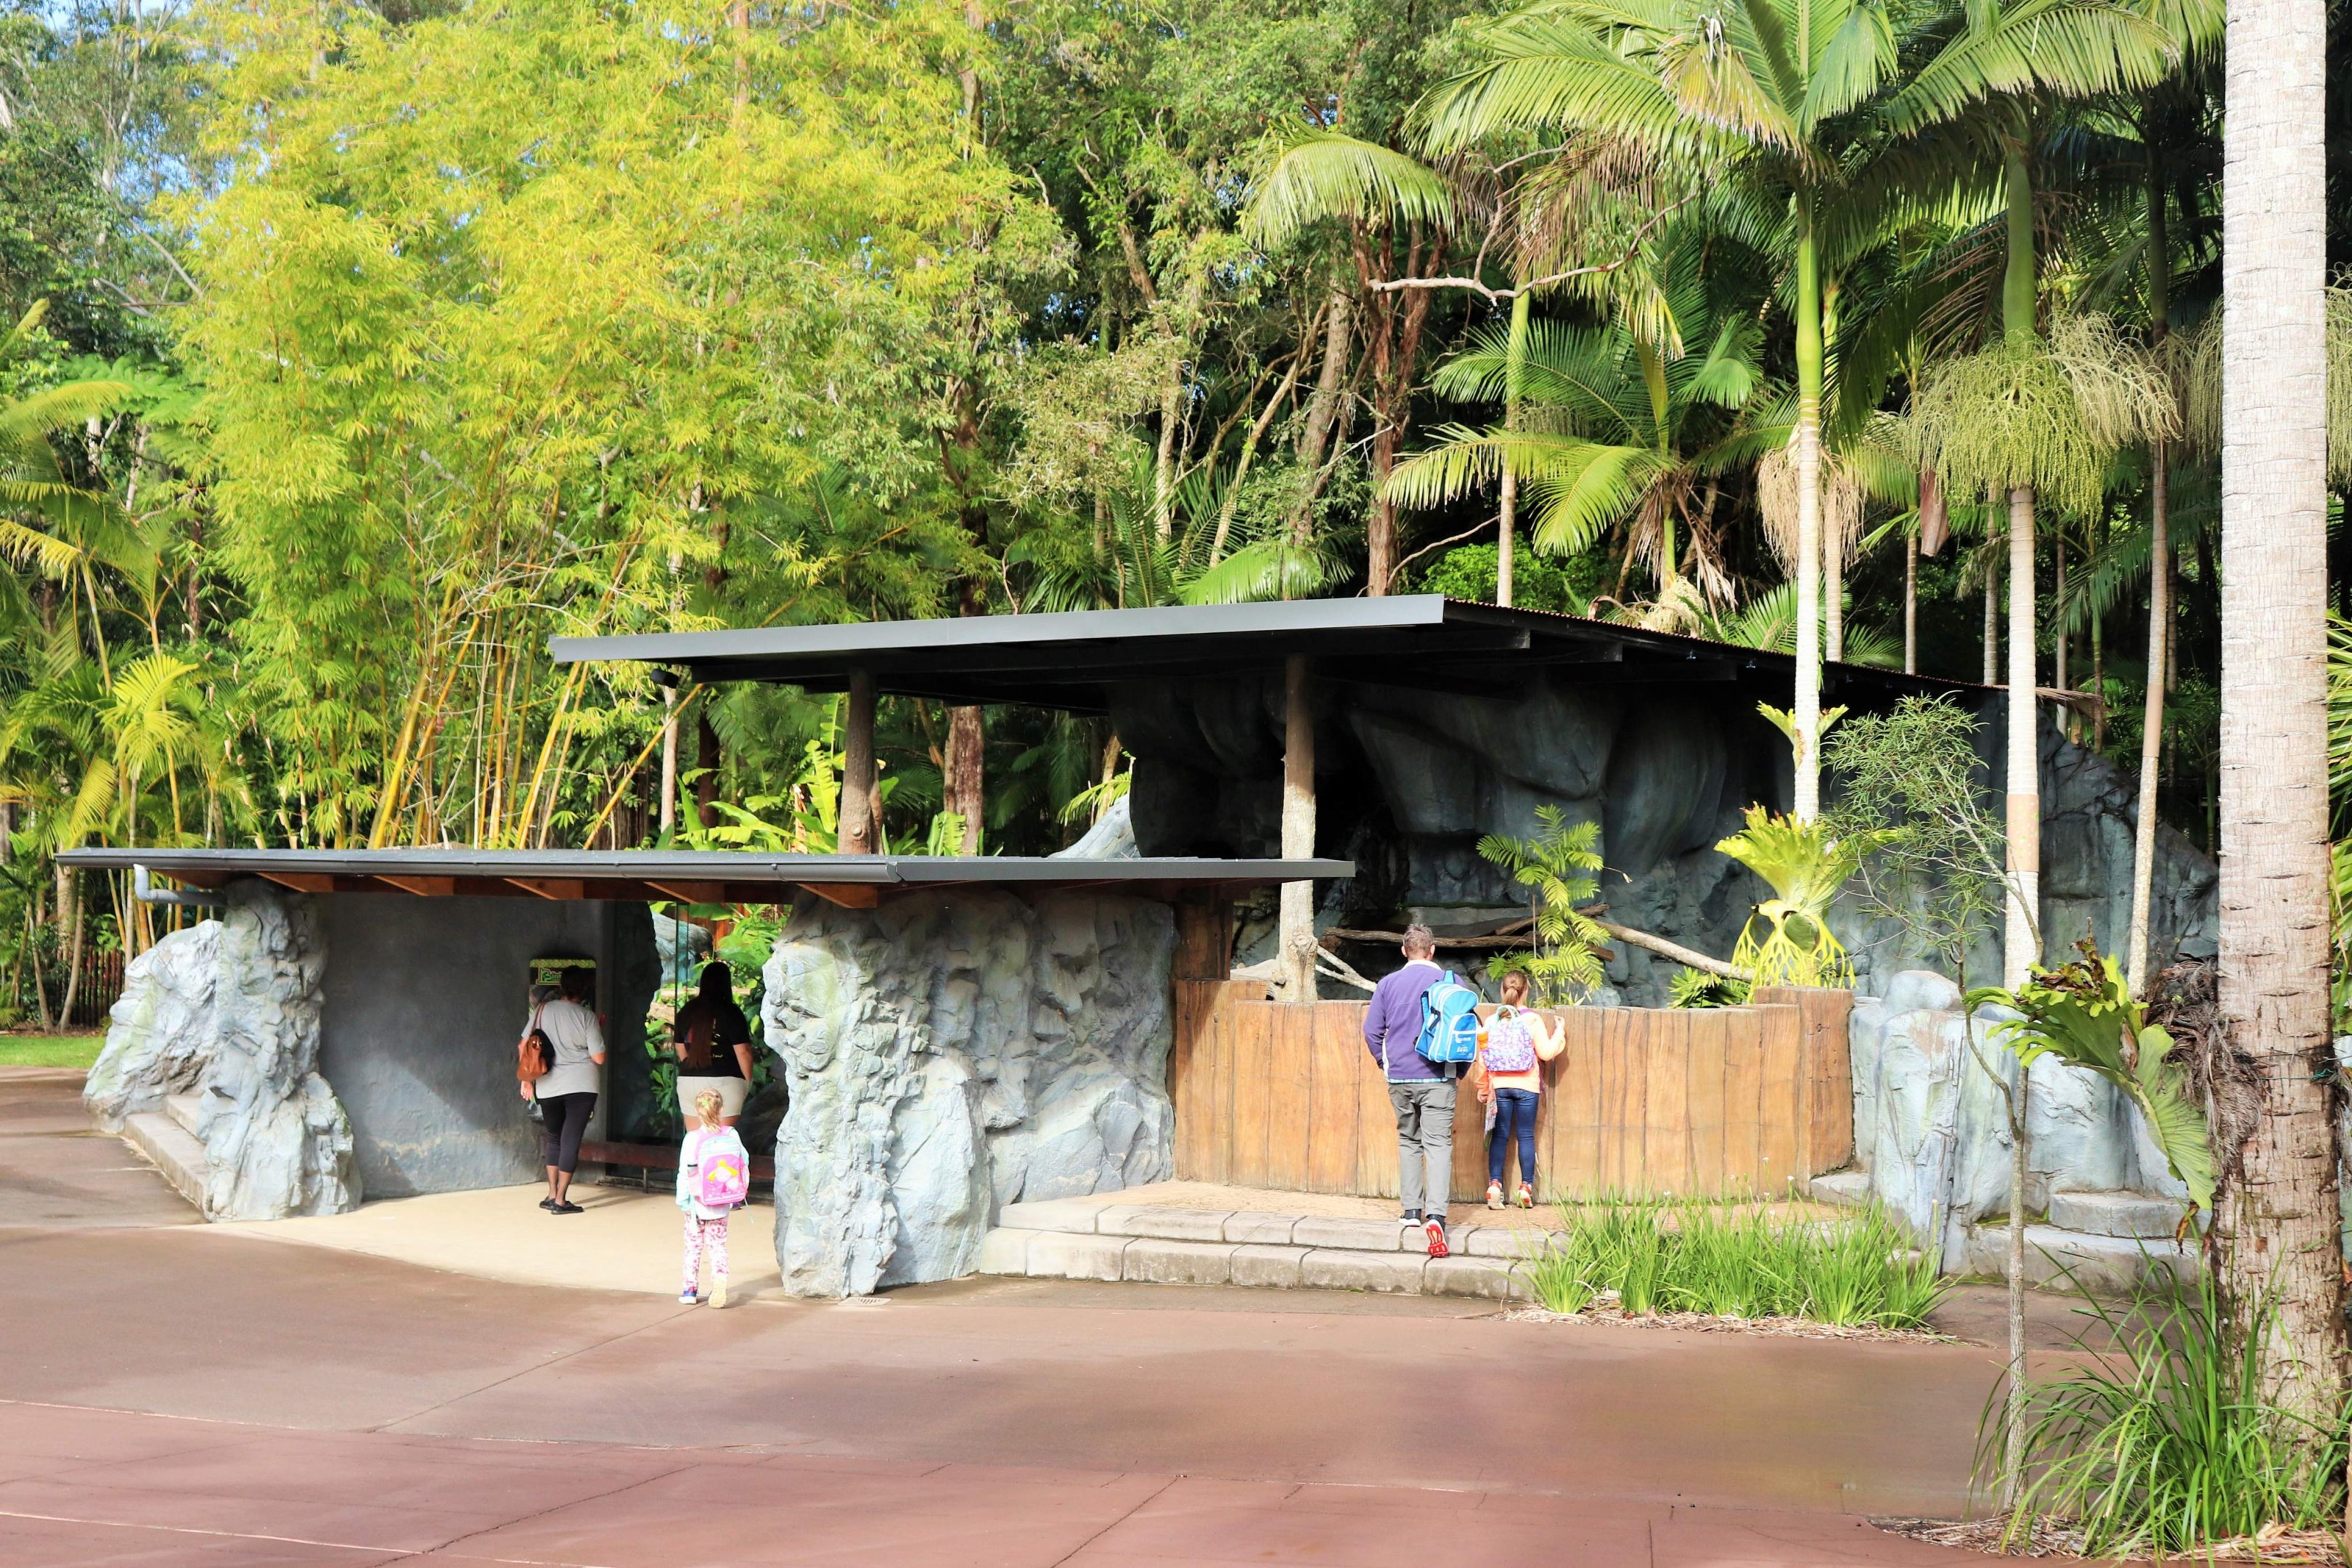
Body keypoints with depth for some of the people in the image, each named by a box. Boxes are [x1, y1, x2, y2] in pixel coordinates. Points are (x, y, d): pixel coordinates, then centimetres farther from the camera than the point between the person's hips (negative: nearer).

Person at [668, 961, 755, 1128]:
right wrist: (748, 1081, 4)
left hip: (688, 1081, 5)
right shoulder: (731, 1013, -8)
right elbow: (743, 1052, -10)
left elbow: (680, 1050, 15)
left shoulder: (686, 1012, 7)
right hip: (724, 1081, -4)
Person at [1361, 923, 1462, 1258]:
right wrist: (1460, 1071, 12)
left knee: (1408, 1140, 18)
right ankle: (1435, 1215, -22)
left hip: (1399, 1078, 2)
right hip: (1438, 1078, -2)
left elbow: (1371, 1030, 3)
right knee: (1438, 1144, -7)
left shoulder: (1388, 984, 4)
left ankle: (1411, 1210, 19)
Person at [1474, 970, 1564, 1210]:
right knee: (1526, 1136, 5)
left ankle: (1494, 1184, -2)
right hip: (1526, 1086, -2)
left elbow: (1483, 1057, 2)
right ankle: (1526, 1188, 5)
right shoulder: (1533, 1019, -8)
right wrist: (1559, 1032, 9)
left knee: (1500, 1135, 6)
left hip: (1499, 1086, 2)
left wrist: (1483, 1089, 12)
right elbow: (1546, 1053, -8)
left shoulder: (1492, 1021, -1)